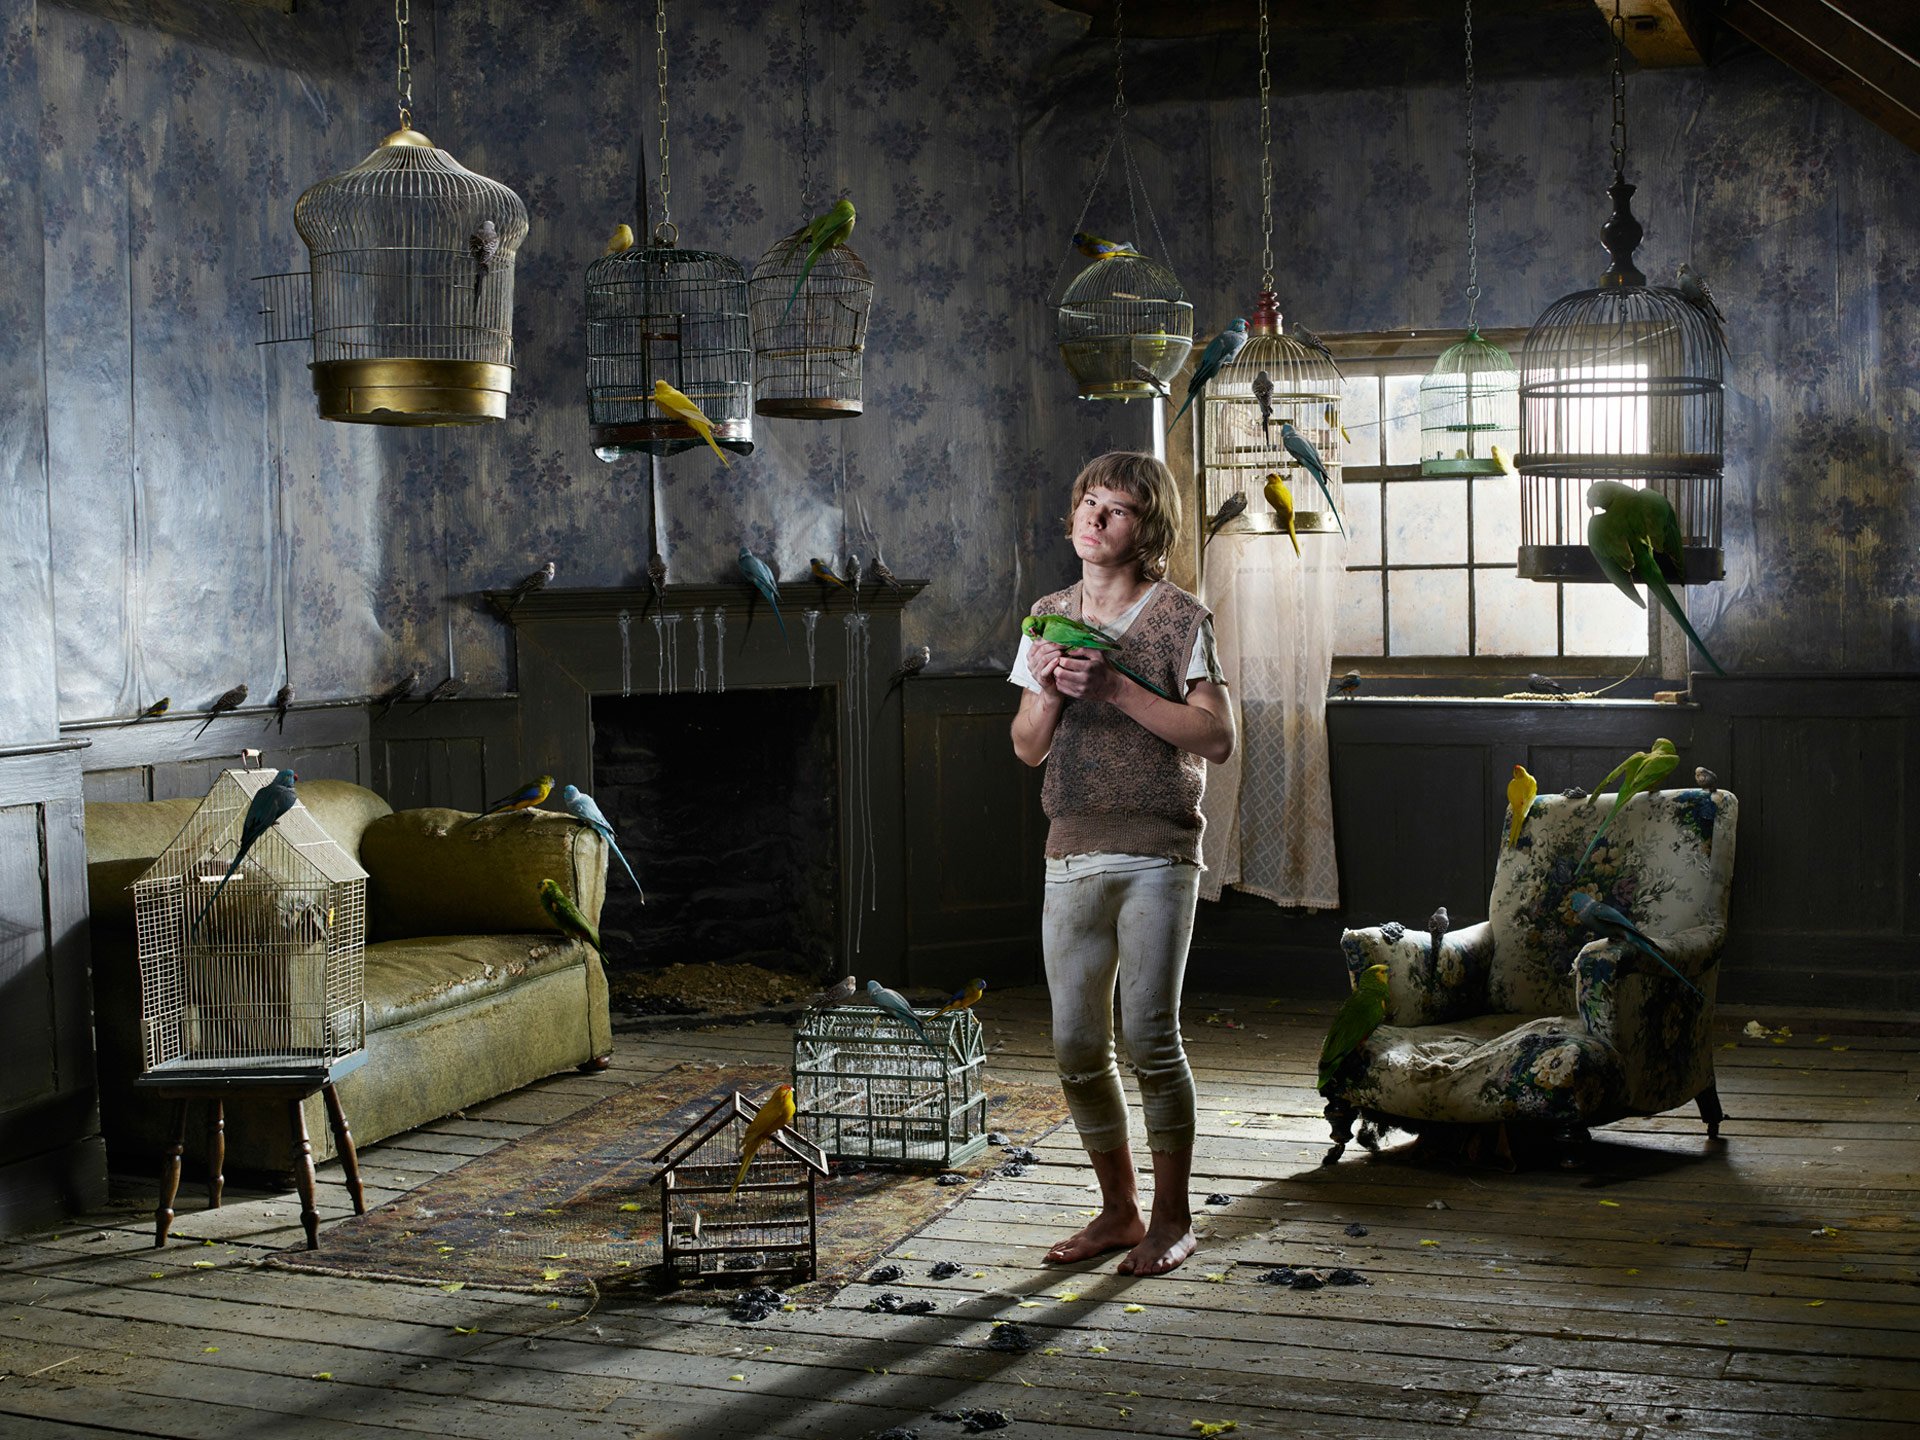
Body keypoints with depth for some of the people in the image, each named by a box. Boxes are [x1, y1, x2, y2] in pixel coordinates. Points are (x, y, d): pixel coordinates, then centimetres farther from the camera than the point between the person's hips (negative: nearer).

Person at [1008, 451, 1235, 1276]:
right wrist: (1049, 691, -7)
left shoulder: (1180, 618, -2)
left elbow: (1217, 738, -11)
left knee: (1150, 1037, -6)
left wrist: (1116, 689, -17)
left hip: (1157, 853, -5)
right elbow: (1028, 747, 14)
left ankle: (1172, 1218, 9)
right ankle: (1118, 1211, 20)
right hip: (1072, 854, 5)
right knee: (1077, 1045, 5)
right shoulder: (1050, 616, 13)